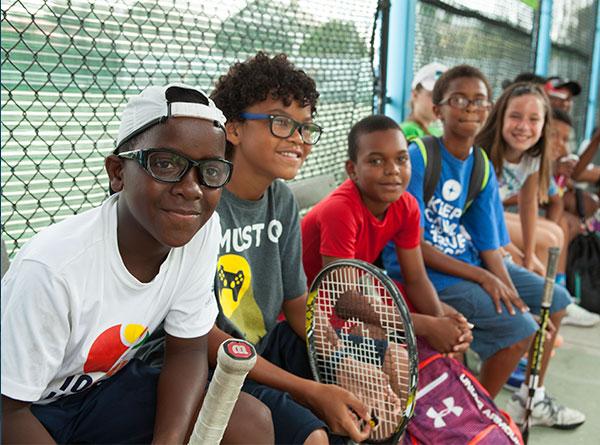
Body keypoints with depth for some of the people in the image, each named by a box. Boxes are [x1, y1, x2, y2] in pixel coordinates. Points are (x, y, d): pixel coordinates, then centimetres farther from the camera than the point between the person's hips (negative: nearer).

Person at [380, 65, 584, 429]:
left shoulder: (483, 167, 4)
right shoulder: (418, 158, -17)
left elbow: (490, 245, 3)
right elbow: (412, 246, -19)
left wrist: (509, 291, -12)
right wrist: (482, 278, -20)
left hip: (470, 261, 8)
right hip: (423, 272, -8)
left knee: (554, 300, 13)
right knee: (520, 328, -19)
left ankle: (532, 399, 32)